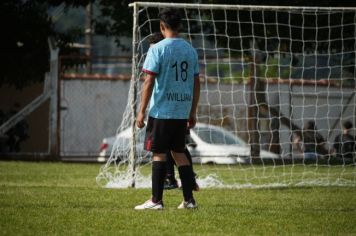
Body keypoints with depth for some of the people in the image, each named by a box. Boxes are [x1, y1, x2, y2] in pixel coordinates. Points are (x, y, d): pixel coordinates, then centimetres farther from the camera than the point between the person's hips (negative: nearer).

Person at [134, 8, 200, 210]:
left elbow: (149, 82, -11)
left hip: (161, 110, -5)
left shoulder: (158, 49, -8)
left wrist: (142, 111, -7)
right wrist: (193, 113, 19)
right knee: (179, 152, 14)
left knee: (159, 153, -1)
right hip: (182, 112, 5)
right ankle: (189, 199, 10)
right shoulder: (190, 50, 9)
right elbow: (196, 83, 12)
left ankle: (156, 200, -2)